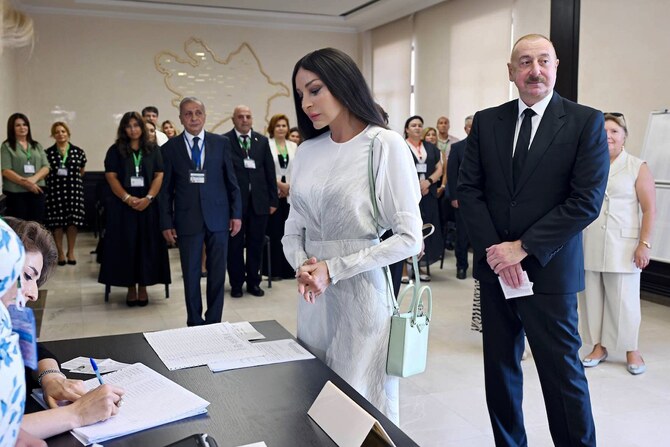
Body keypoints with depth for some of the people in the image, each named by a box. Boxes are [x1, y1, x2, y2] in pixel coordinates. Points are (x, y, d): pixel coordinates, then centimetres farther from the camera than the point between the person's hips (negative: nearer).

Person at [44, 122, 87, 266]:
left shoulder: (78, 152, 4)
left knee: (73, 221, 1)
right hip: (54, 190, 0)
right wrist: (55, 177, 2)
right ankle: (60, 252, 12)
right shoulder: (48, 153, 2)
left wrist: (73, 179, 12)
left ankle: (71, 252, 14)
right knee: (57, 221, 1)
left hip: (73, 190, 1)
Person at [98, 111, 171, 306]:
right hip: (122, 206, -1)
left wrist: (148, 198, -14)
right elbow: (111, 177, -2)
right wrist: (128, 198, -15)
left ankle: (143, 287, 8)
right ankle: (130, 288, 8)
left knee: (146, 245, 1)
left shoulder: (153, 149, 8)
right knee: (126, 245, 1)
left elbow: (159, 175, 1)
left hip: (148, 206, 1)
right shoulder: (115, 150, 5)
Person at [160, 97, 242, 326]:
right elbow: (166, 189, 3)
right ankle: (194, 323, 19)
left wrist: (236, 213, 2)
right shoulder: (170, 147, 2)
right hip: (187, 219, 0)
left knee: (217, 272, 7)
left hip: (217, 217, 1)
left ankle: (214, 321, 20)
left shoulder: (221, 143, 4)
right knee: (191, 274, 6)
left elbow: (231, 181, 6)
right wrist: (167, 223, -1)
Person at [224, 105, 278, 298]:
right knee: (235, 244, 7)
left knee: (256, 244, 10)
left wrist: (273, 199, 5)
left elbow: (270, 172, 8)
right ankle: (236, 283, 19)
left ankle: (253, 282, 23)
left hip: (259, 201, 3)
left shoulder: (262, 141, 9)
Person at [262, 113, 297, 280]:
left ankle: (288, 268, 12)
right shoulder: (266, 145, -2)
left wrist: (290, 187, -5)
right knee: (273, 231, -1)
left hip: (290, 195, 4)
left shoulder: (293, 146, 11)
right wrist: (279, 184, -13)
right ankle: (273, 269, 7)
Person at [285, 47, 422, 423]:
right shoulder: (307, 152, 8)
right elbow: (293, 231, 12)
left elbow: (410, 238, -12)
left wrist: (333, 270, -15)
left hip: (361, 293, -5)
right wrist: (302, 265, -10)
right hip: (314, 298, 5)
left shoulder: (385, 144, -8)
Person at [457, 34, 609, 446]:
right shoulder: (486, 122, 6)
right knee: (500, 368, 14)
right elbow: (468, 189, 3)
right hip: (495, 267, 4)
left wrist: (523, 248, -14)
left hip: (550, 271, -4)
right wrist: (493, 250, -9)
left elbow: (587, 200, -11)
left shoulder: (586, 122, -4)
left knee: (562, 372, 3)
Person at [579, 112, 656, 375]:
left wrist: (644, 244, -8)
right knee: (592, 296, 7)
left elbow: (649, 209, -1)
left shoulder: (637, 168, 0)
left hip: (622, 245, -3)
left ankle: (631, 350, 18)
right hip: (588, 244, 3)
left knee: (624, 298, 1)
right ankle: (599, 346, 21)